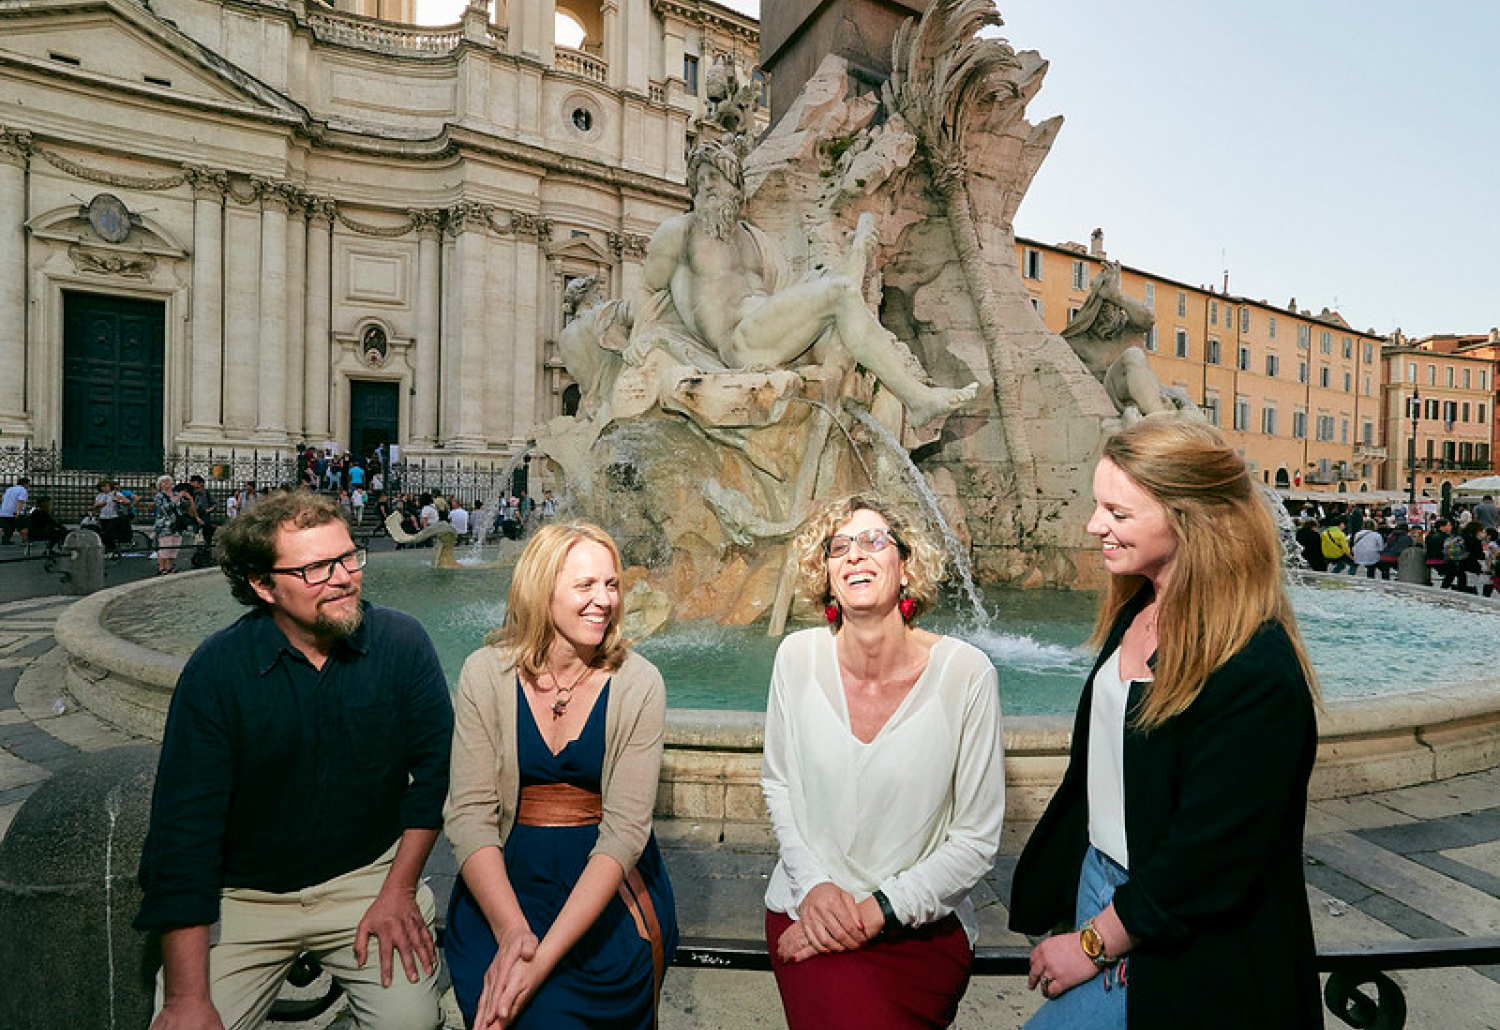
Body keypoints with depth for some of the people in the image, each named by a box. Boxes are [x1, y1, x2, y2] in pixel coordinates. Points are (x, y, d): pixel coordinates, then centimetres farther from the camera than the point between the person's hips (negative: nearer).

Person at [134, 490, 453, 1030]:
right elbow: (184, 826, -14)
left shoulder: (403, 643, -13)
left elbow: (435, 767, -6)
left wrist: (398, 892, -8)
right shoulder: (216, 669, -14)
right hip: (245, 895, 1)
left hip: (369, 873, 0)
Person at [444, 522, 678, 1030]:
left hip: (608, 877, -1)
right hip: (505, 874, 1)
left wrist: (545, 952, -22)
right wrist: (511, 930, -22)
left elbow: (625, 829, -14)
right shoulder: (485, 673, -6)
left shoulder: (638, 684, -10)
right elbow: (469, 814, -9)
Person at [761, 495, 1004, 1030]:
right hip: (809, 907, 1)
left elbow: (976, 839, -8)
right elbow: (777, 784, 6)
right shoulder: (799, 656, -7)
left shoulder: (966, 673, -14)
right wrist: (813, 884, -7)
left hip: (924, 922, 0)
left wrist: (877, 911, -12)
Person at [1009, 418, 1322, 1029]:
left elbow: (1207, 858, -23)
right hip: (1099, 881, 7)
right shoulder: (1137, 612, -1)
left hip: (1185, 955, -7)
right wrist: (1059, 901, 11)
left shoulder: (1256, 671, -26)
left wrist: (1095, 944, -12)